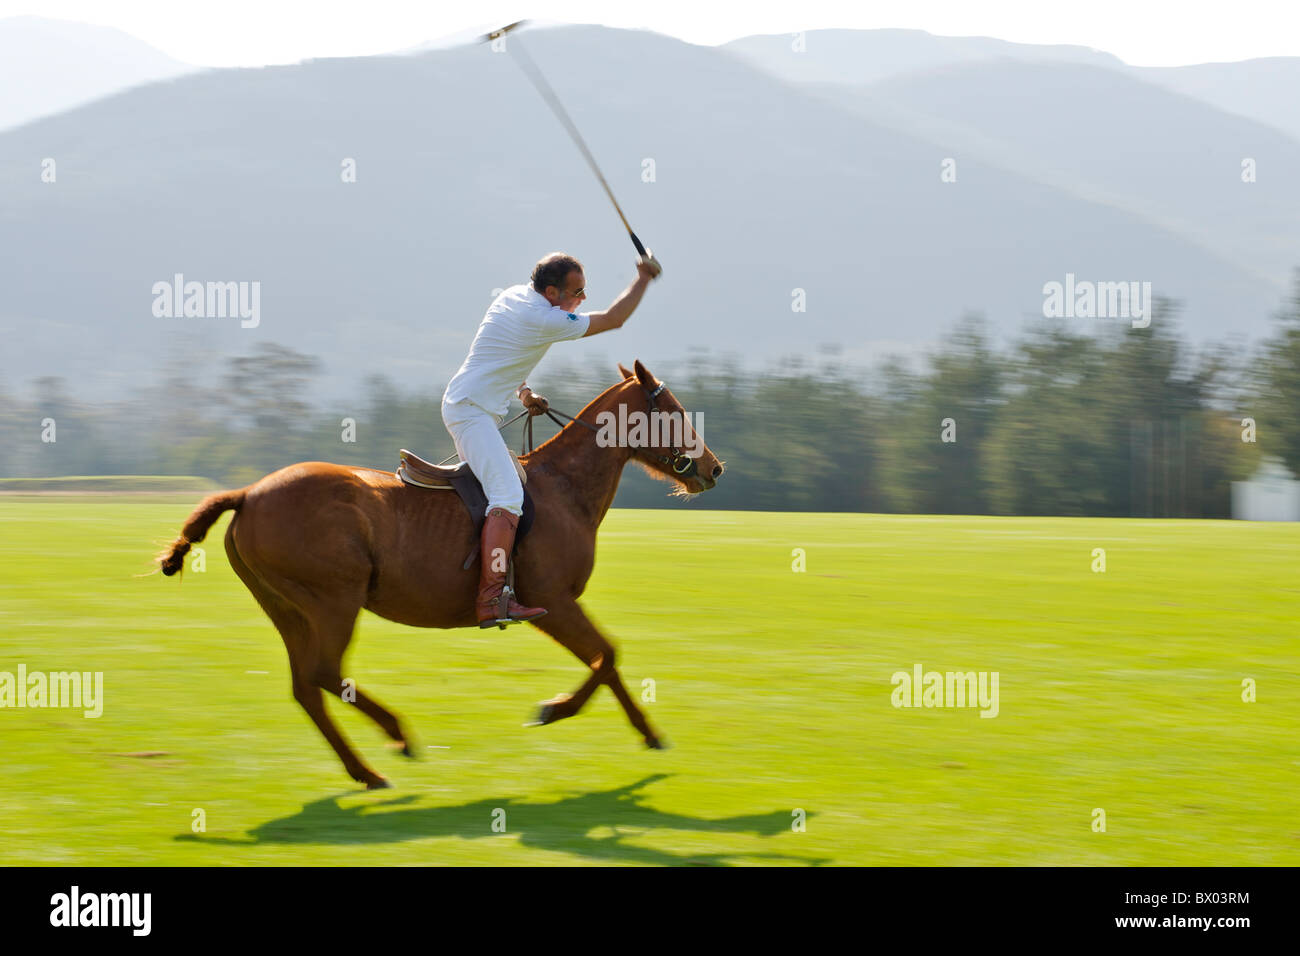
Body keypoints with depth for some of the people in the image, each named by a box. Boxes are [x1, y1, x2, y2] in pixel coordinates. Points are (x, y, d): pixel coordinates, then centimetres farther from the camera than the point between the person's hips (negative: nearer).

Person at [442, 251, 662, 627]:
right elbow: (613, 319, -16)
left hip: (462, 405, 11)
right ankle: (492, 600, -32)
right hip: (472, 411, -11)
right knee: (508, 496, -22)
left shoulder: (514, 295, 9)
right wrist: (644, 278, -6)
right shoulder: (543, 320, -21)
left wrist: (523, 392, 15)